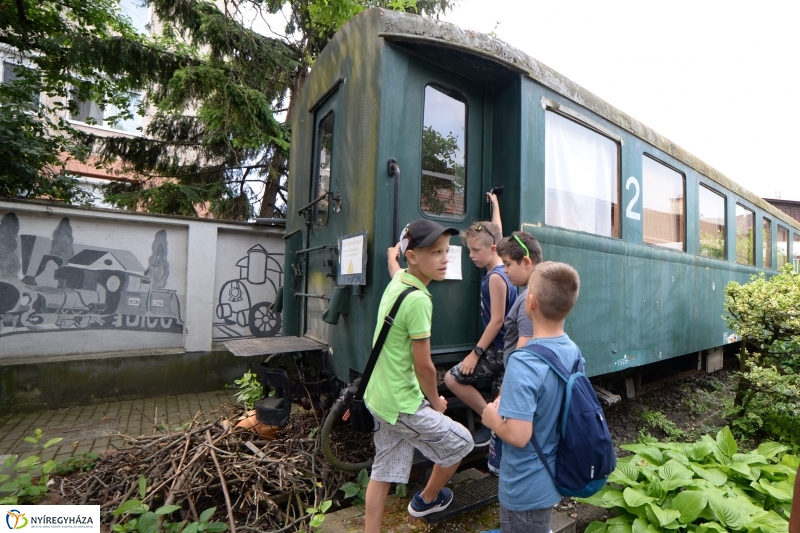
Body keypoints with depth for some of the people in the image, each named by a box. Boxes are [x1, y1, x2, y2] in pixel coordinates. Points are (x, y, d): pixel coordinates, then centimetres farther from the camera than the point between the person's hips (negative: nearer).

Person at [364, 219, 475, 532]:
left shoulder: (397, 280, -3)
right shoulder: (418, 299, -27)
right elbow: (424, 366, -20)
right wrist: (436, 402, -5)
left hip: (379, 397, 8)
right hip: (403, 405, -8)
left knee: (383, 471, 21)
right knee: (460, 443, 16)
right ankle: (426, 500, 41)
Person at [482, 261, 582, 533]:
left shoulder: (524, 363, -33)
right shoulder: (573, 351, -8)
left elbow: (518, 435, -33)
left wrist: (492, 418, -14)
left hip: (526, 487, -6)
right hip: (554, 476, 7)